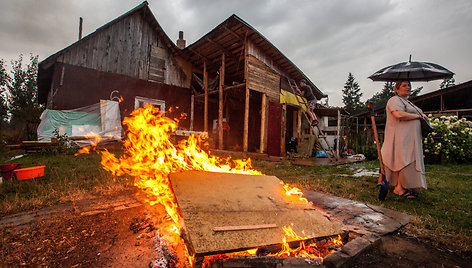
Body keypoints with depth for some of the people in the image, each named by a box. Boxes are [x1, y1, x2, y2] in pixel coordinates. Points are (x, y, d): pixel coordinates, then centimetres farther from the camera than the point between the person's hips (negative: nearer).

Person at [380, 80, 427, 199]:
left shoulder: (407, 101, 27)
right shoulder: (394, 100, -6)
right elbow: (399, 115, -24)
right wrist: (418, 116, -13)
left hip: (411, 139, 10)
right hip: (401, 138, -10)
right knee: (405, 162, -12)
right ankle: (400, 188, -5)